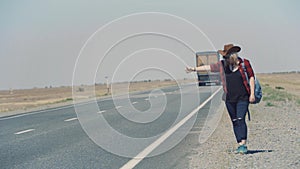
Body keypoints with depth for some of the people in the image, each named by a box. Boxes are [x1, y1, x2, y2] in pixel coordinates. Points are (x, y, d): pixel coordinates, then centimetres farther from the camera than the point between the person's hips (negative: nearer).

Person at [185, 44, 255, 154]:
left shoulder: (244, 63, -1)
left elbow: (251, 77, 4)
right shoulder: (223, 65, 8)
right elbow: (209, 67, 12)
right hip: (229, 99, 4)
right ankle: (240, 144, 10)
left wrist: (252, 93, -2)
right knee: (234, 122, 5)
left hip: (242, 98, -4)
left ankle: (243, 145, -15)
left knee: (240, 120, -14)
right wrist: (194, 69, 10)